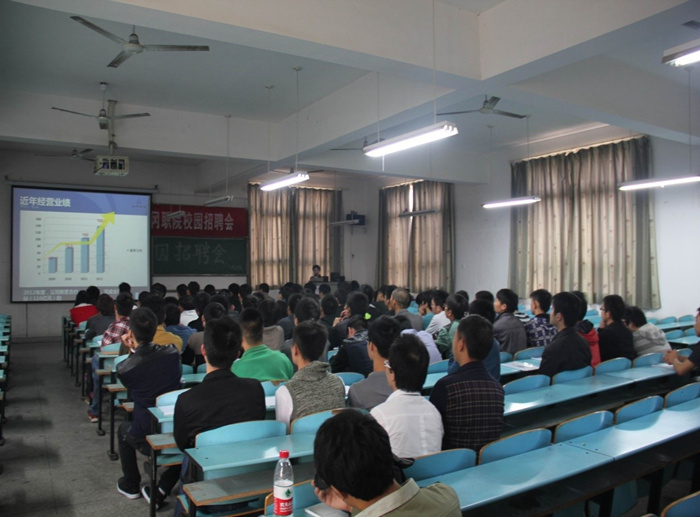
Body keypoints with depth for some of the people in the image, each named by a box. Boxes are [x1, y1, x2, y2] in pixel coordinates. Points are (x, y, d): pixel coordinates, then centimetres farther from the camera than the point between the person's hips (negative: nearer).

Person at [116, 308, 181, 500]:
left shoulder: (123, 368, -17)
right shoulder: (173, 352, -12)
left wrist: (132, 350, 2)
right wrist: (136, 350, 11)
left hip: (146, 436, -1)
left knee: (123, 429, 32)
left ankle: (130, 485, 40)